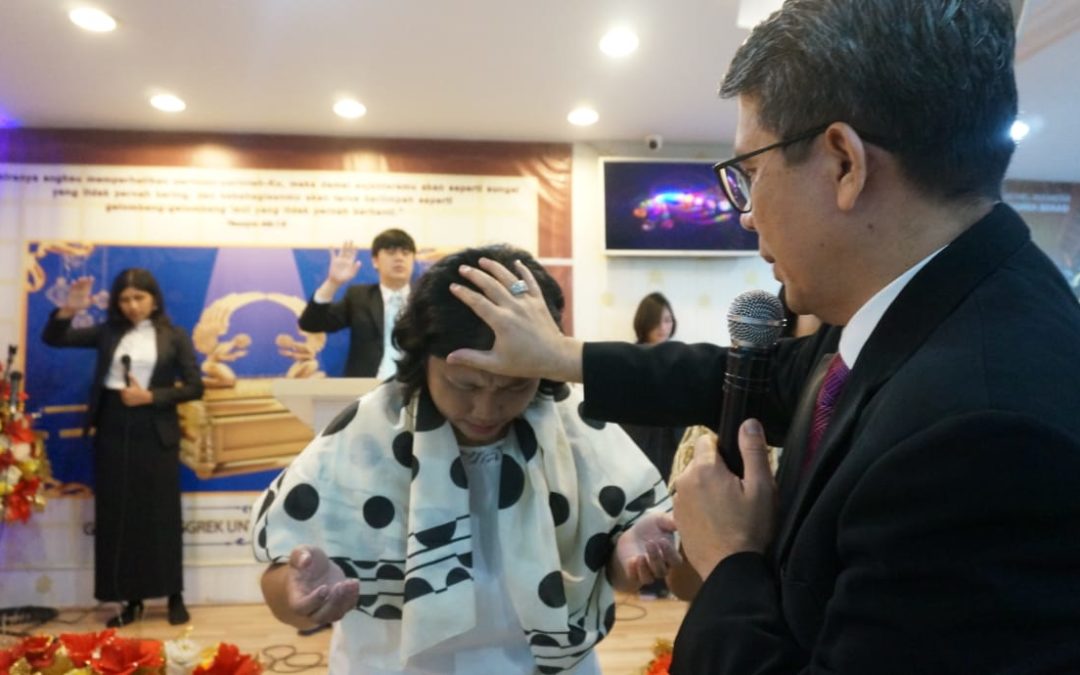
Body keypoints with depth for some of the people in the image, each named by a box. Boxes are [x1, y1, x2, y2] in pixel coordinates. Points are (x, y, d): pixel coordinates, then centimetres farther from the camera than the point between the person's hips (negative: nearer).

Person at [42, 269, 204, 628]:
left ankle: (175, 596, 15)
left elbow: (195, 387, -3)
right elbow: (53, 339, 4)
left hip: (155, 433, -3)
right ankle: (131, 599, 16)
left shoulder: (174, 336, 0)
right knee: (117, 515, 5)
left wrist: (151, 396, -14)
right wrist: (70, 309, -12)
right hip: (113, 431, 3)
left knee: (161, 514, 4)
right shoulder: (108, 332, 7)